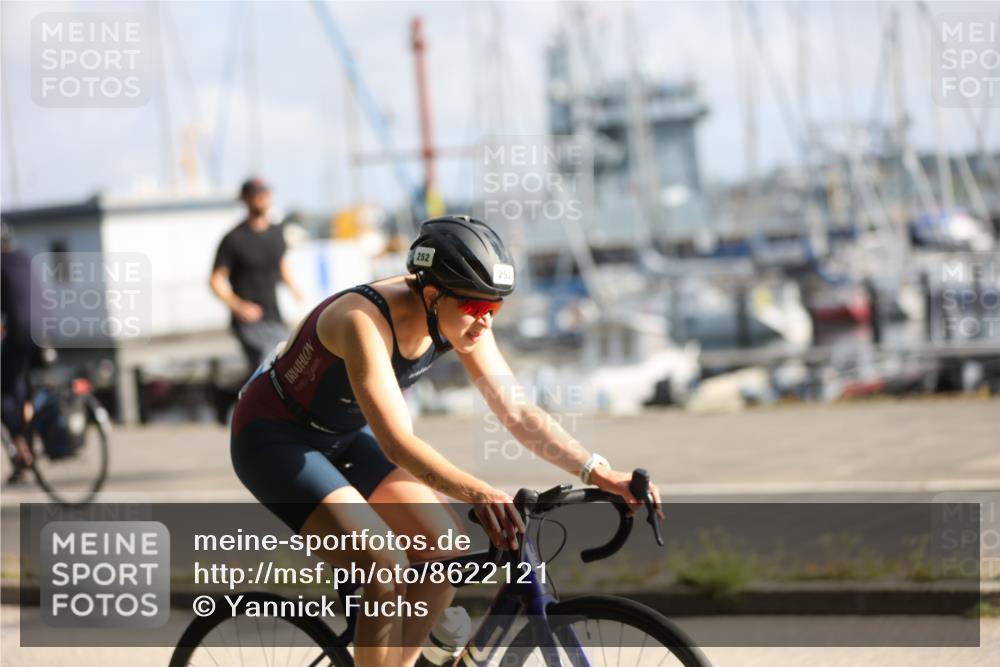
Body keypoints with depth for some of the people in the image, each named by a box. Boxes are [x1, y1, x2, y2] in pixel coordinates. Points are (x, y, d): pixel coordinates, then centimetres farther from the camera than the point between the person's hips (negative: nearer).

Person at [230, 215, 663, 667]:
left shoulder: (460, 320, -14)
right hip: (275, 439, -8)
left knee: (446, 548, -4)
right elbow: (397, 442, -45)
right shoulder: (364, 320, -35)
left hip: (345, 435, 8)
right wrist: (478, 494, -59)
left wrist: (600, 474, -21)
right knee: (386, 569, -23)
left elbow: (517, 412, -11)